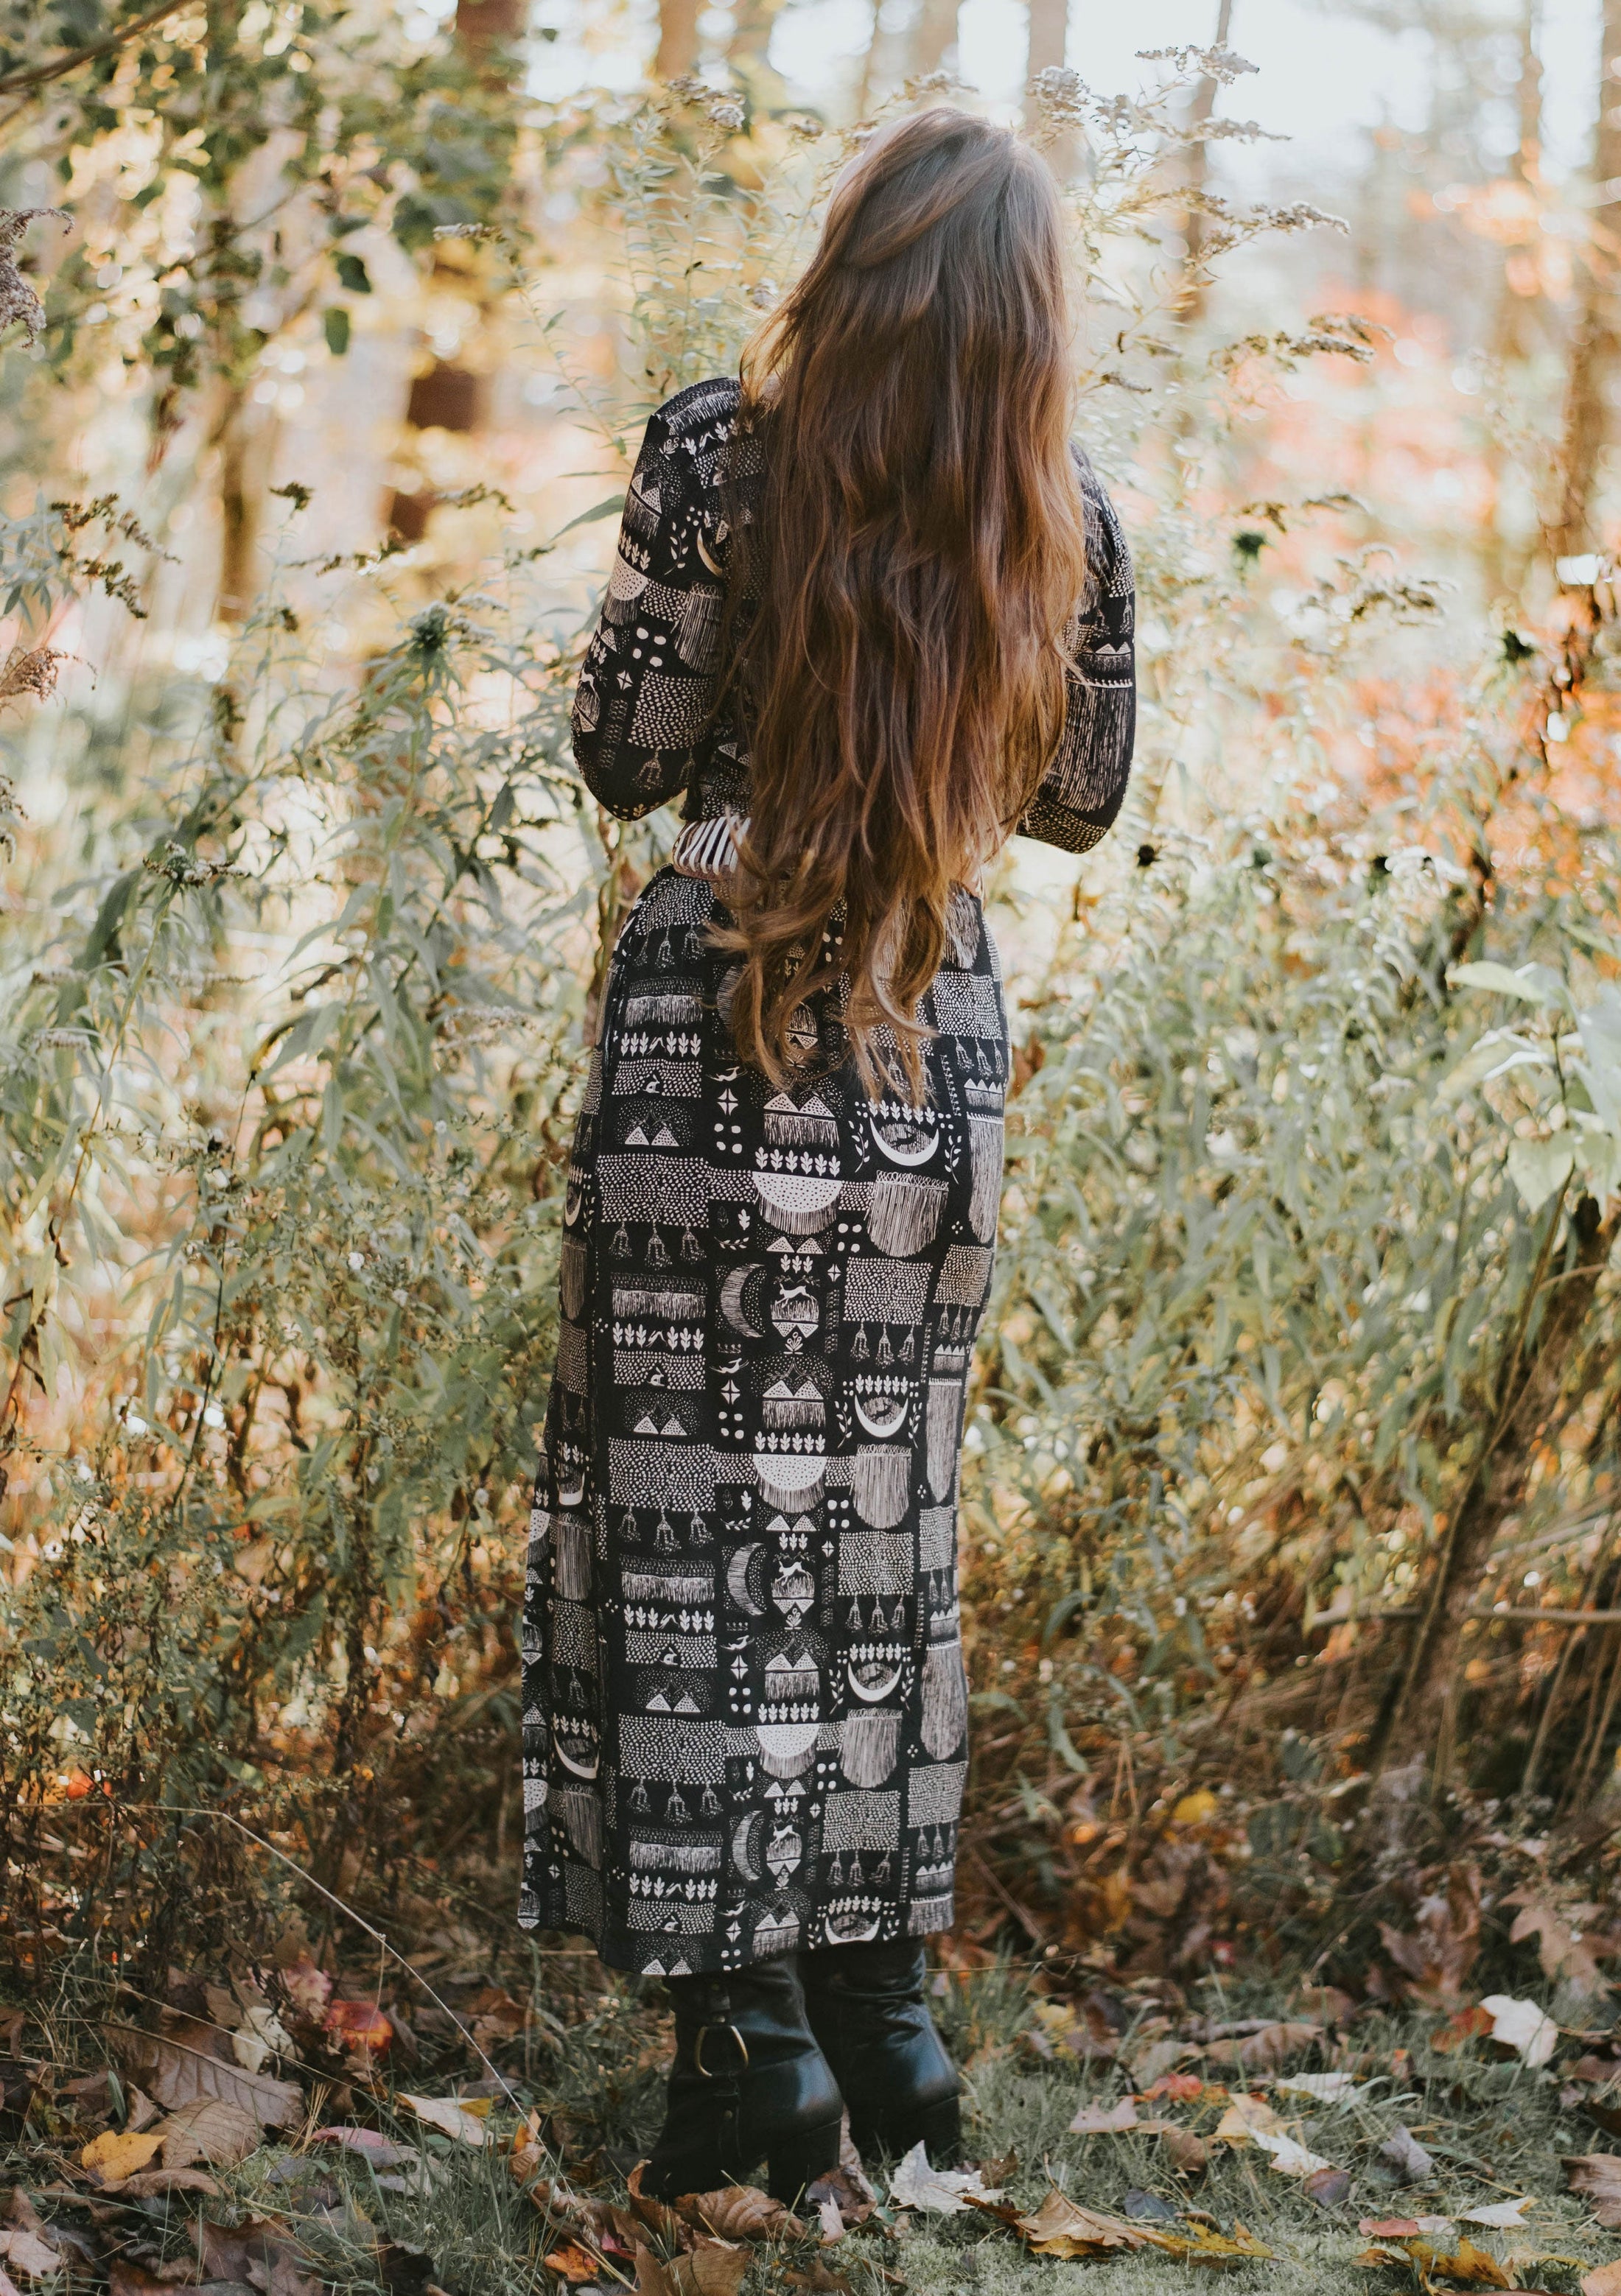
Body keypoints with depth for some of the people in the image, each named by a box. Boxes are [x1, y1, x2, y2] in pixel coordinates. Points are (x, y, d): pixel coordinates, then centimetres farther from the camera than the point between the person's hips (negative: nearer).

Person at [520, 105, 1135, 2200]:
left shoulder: (717, 451, -8)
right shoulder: (1070, 522, 1)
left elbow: (622, 757, -4)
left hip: (715, 1031, -3)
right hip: (935, 1054, 3)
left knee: (707, 1517, 4)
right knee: (882, 1524, 16)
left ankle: (754, 2039, 5)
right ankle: (881, 2008, 23)